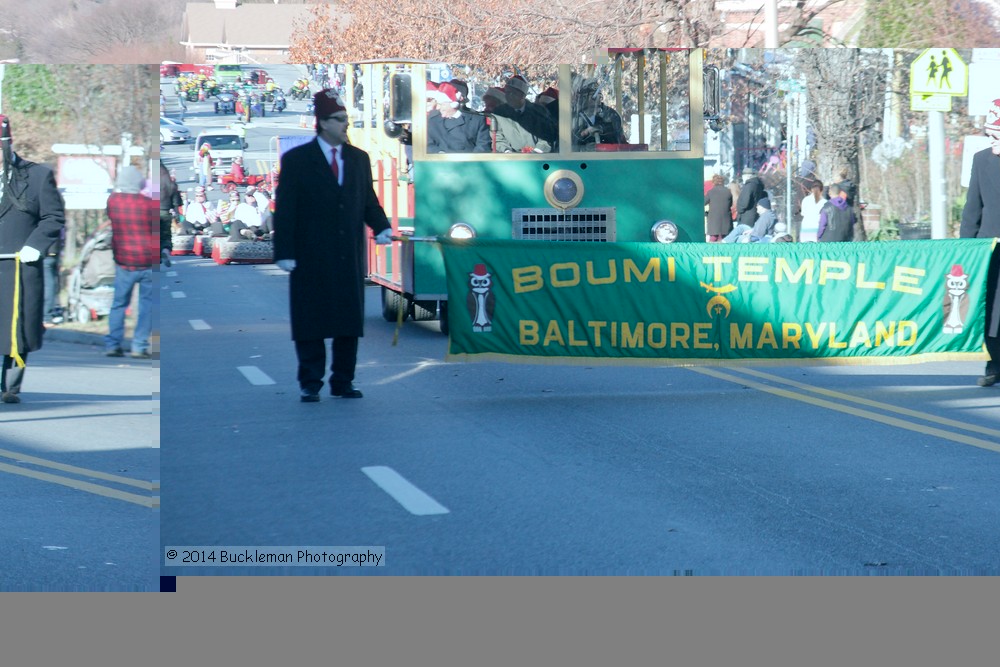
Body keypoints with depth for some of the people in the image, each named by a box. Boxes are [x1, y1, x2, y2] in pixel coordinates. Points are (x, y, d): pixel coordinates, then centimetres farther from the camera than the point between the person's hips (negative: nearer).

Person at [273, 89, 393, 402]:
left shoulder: (359, 158, 12)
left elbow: (368, 200, 15)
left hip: (349, 258, 4)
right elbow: (285, 208, -4)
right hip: (311, 258, -4)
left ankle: (343, 381, 14)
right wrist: (284, 253, -10)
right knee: (310, 323, 0)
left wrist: (381, 227, -6)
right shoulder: (296, 160, -2)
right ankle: (310, 384, 6)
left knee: (349, 322, 6)